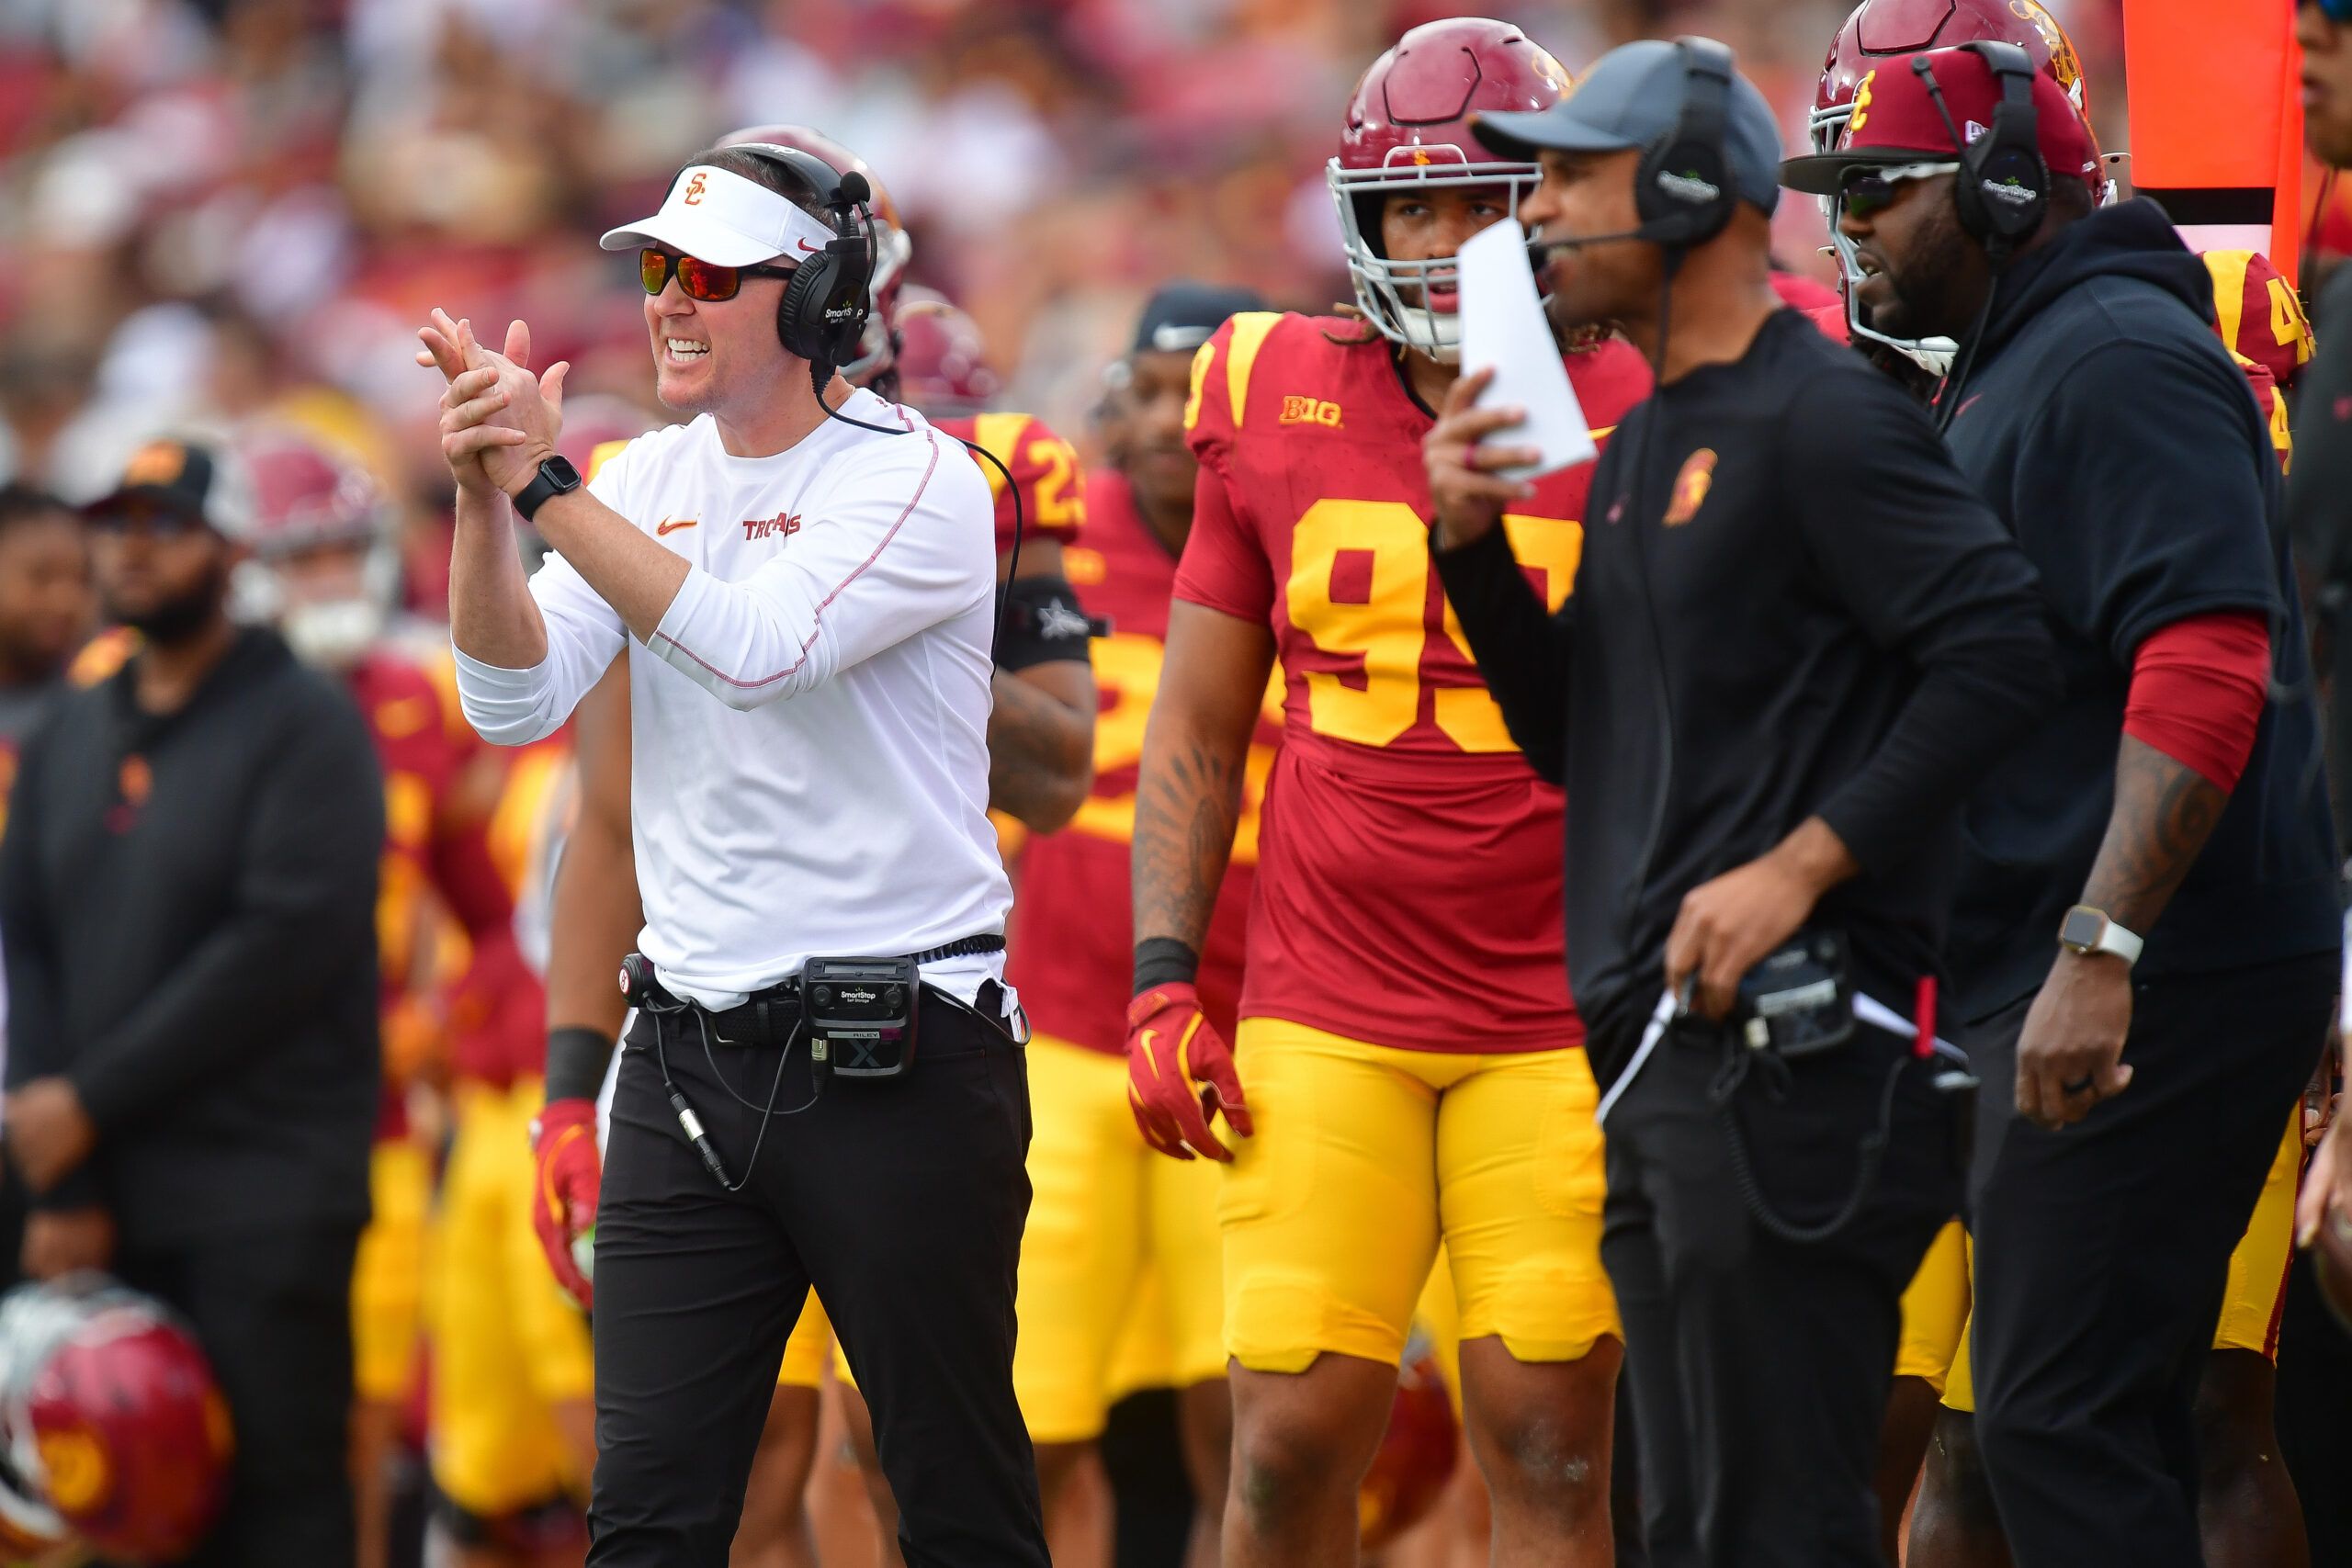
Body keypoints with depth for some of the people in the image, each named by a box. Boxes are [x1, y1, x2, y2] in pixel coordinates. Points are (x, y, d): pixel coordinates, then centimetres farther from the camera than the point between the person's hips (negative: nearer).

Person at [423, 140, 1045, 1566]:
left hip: (895, 1059, -5)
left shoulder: (916, 481, -9)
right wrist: (486, 496, -13)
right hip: (692, 1055, 5)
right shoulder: (651, 482, 10)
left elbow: (756, 647, -24)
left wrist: (549, 482, -23)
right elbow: (516, 701, 1)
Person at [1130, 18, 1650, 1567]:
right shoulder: (1278, 408, 5)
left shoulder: (1632, 423, -1)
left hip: (1560, 1019, -2)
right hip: (1324, 1016, 2)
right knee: (1291, 1438, -3)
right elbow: (1197, 728, 13)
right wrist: (1165, 983, 5)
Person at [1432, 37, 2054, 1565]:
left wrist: (1799, 866, -21)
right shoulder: (1647, 442, 19)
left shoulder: (1820, 419, -10)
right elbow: (1574, 740, 24)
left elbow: (1997, 651, -19)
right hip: (1662, 1052, 10)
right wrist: (1473, 541, 10)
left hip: (1790, 1038, -10)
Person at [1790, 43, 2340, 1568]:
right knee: (2111, 1421, 12)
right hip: (2082, 984, 11)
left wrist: (2101, 952, -29)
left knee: (2061, 1417, -12)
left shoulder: (2120, 360, -13)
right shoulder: (2008, 371, 20)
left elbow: (2206, 672, -24)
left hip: (2160, 987, -11)